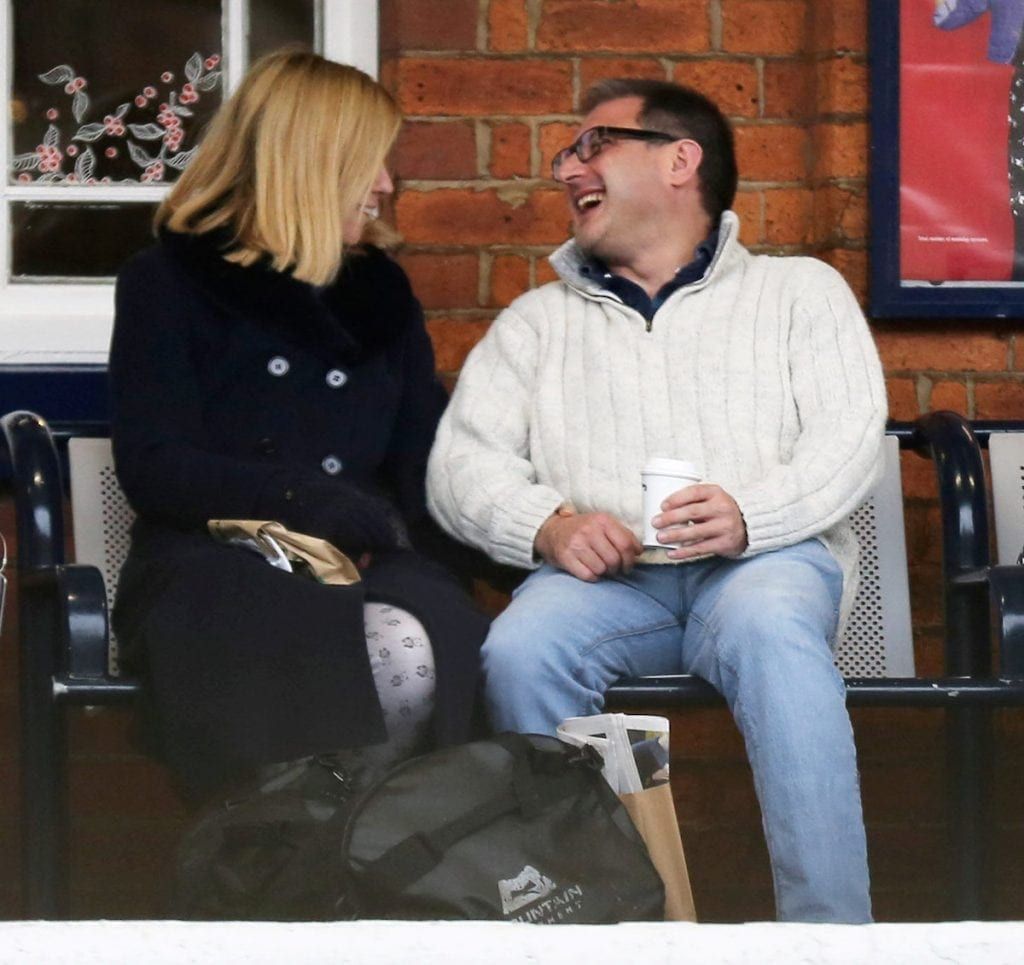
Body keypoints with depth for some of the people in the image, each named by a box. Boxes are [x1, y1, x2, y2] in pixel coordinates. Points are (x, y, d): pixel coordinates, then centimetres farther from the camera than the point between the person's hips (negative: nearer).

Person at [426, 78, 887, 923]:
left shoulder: (799, 291, 19)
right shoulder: (540, 320, 26)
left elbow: (850, 437, 3)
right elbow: (462, 459, 14)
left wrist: (750, 514, -18)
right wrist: (546, 526, -10)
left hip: (764, 558, -2)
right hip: (603, 572, 2)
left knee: (769, 633, -39)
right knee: (519, 654, -33)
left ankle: (829, 936, -38)